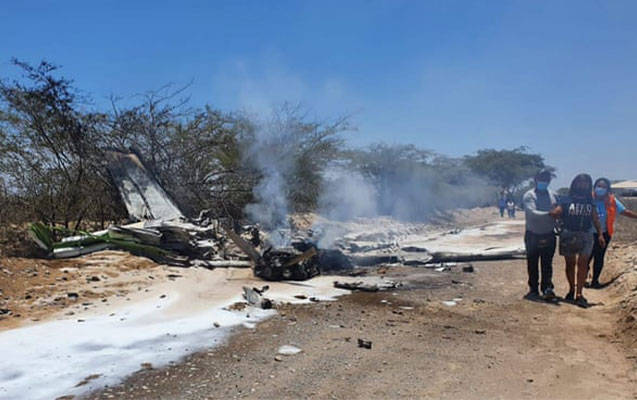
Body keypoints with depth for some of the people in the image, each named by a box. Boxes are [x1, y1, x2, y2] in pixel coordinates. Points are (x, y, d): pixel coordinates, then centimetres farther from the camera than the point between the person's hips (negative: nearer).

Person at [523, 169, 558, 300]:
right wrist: (549, 214, -36)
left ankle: (547, 288, 0)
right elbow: (532, 213, -24)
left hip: (548, 235, 3)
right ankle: (533, 289, 19)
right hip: (532, 235, -3)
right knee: (532, 264, 8)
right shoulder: (529, 196, -9)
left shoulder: (552, 195, 7)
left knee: (547, 264, 1)